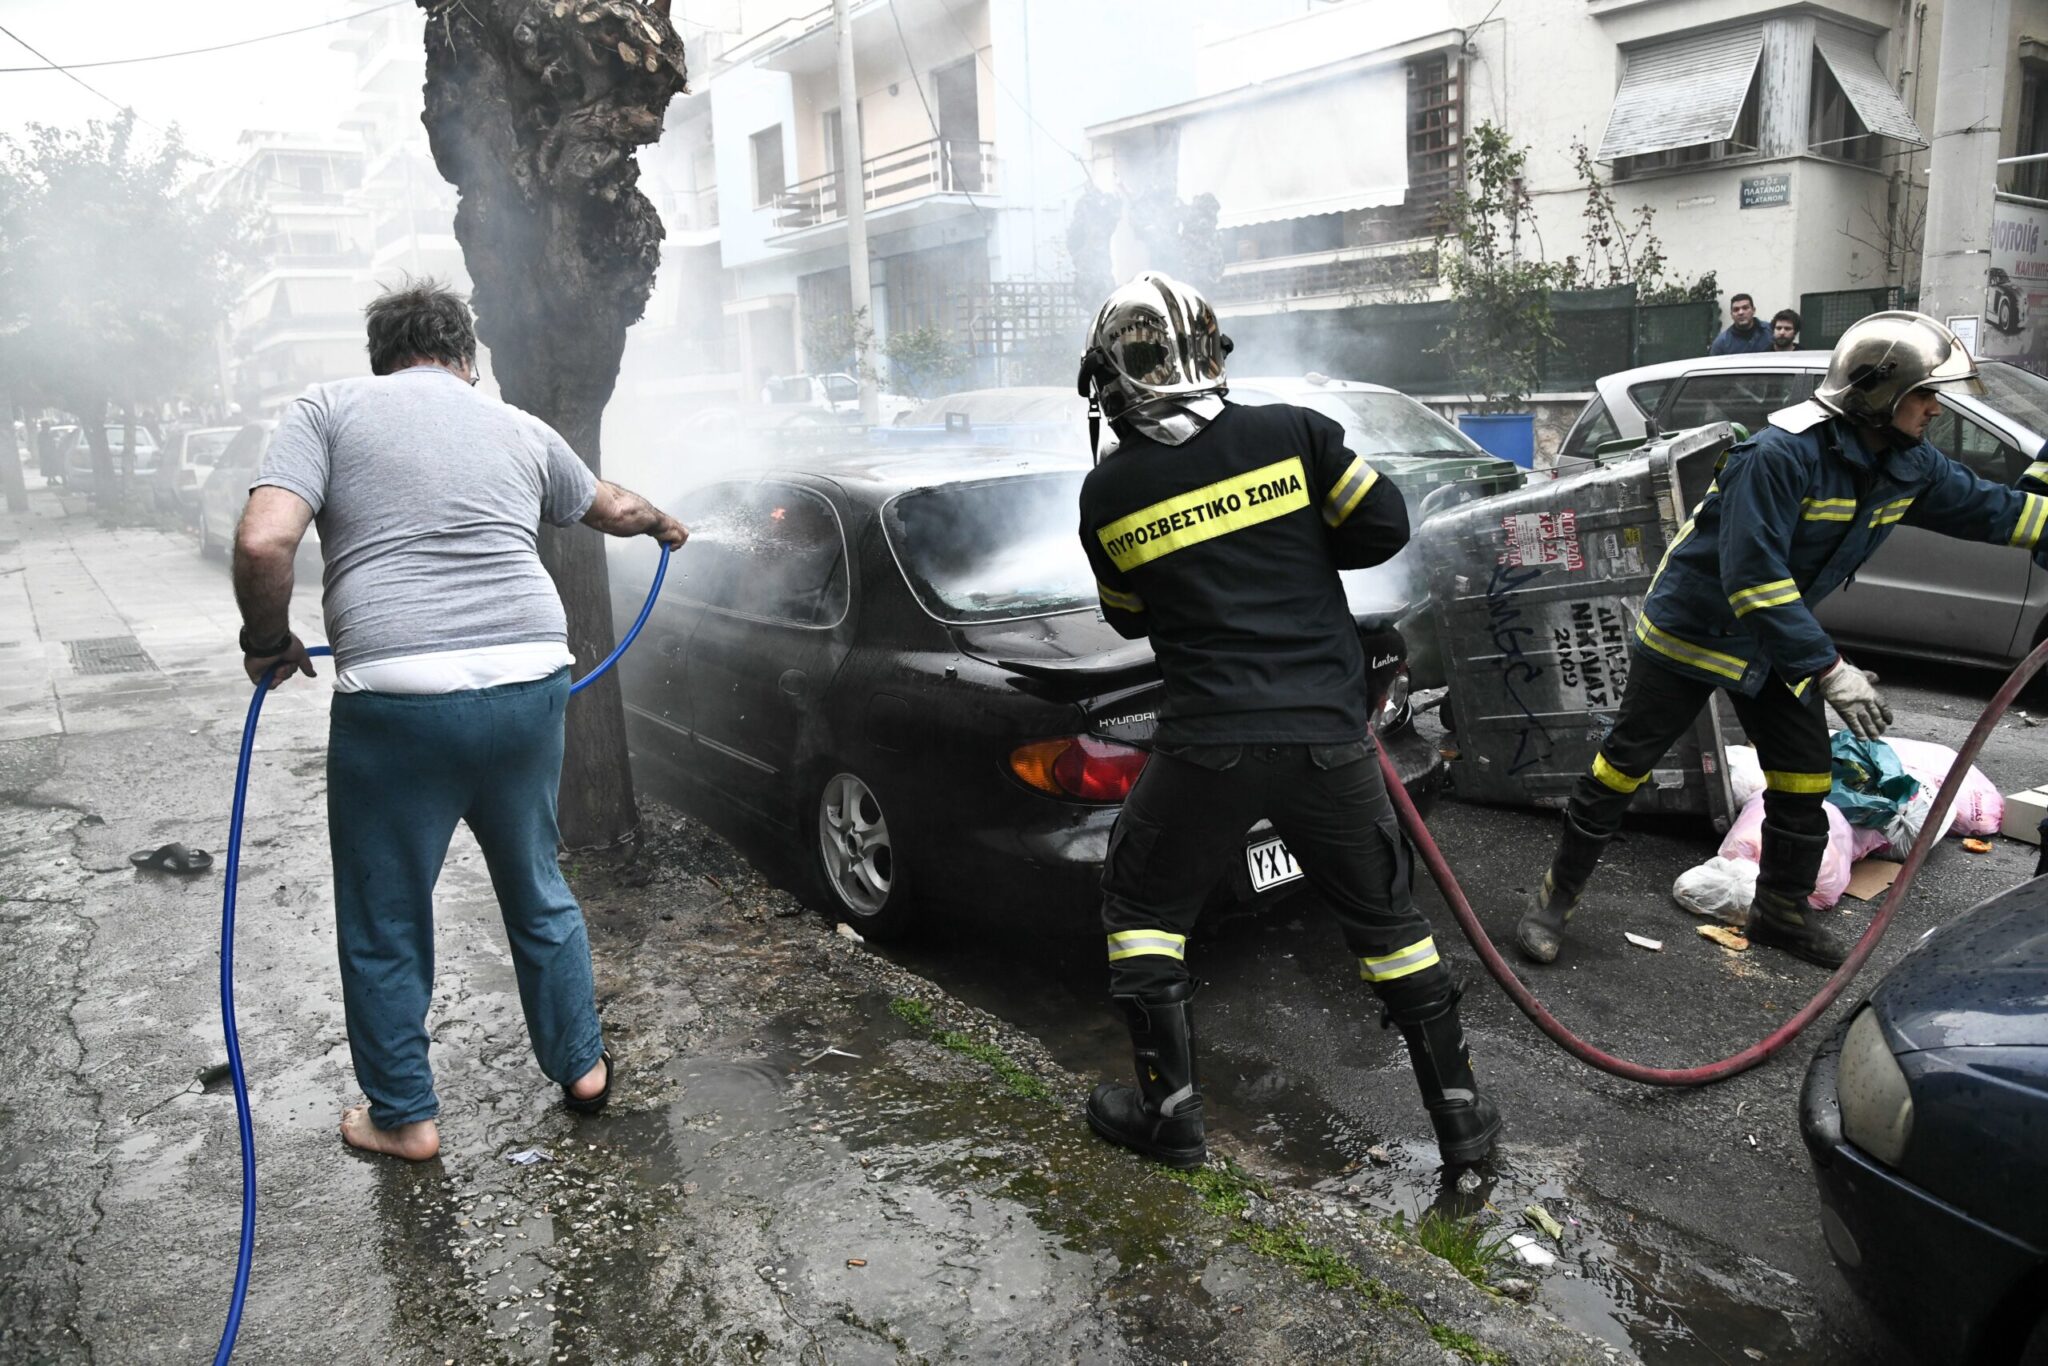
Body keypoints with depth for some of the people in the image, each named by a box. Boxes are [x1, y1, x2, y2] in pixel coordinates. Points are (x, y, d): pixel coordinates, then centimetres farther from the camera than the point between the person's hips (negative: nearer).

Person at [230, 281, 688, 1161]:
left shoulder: (328, 409, 6)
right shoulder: (519, 429, 17)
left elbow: (264, 541, -10)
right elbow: (613, 508, 35)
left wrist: (269, 644, 8)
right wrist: (663, 525, 56)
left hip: (397, 698, -3)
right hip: (529, 684, 4)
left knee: (384, 922, 15)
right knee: (537, 891, 23)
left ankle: (404, 1117, 29)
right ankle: (581, 1066, 36)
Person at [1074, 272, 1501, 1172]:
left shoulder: (1107, 496, 0)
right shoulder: (1291, 433, -2)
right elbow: (1384, 528, 2)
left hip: (1209, 744, -1)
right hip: (1328, 734, 2)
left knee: (1142, 906, 20)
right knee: (1384, 914, 20)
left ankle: (1170, 1110, 23)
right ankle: (1459, 1108, 29)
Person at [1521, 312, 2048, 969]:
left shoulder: (1910, 466, -3)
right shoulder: (1784, 455, -29)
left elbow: (1992, 508, 13)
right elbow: (1751, 575, -33)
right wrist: (1827, 669, -33)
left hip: (1775, 638, 8)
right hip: (1693, 626, -8)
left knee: (1805, 776, 10)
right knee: (1624, 766, -2)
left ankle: (1781, 911, 30)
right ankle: (1557, 894, 10)